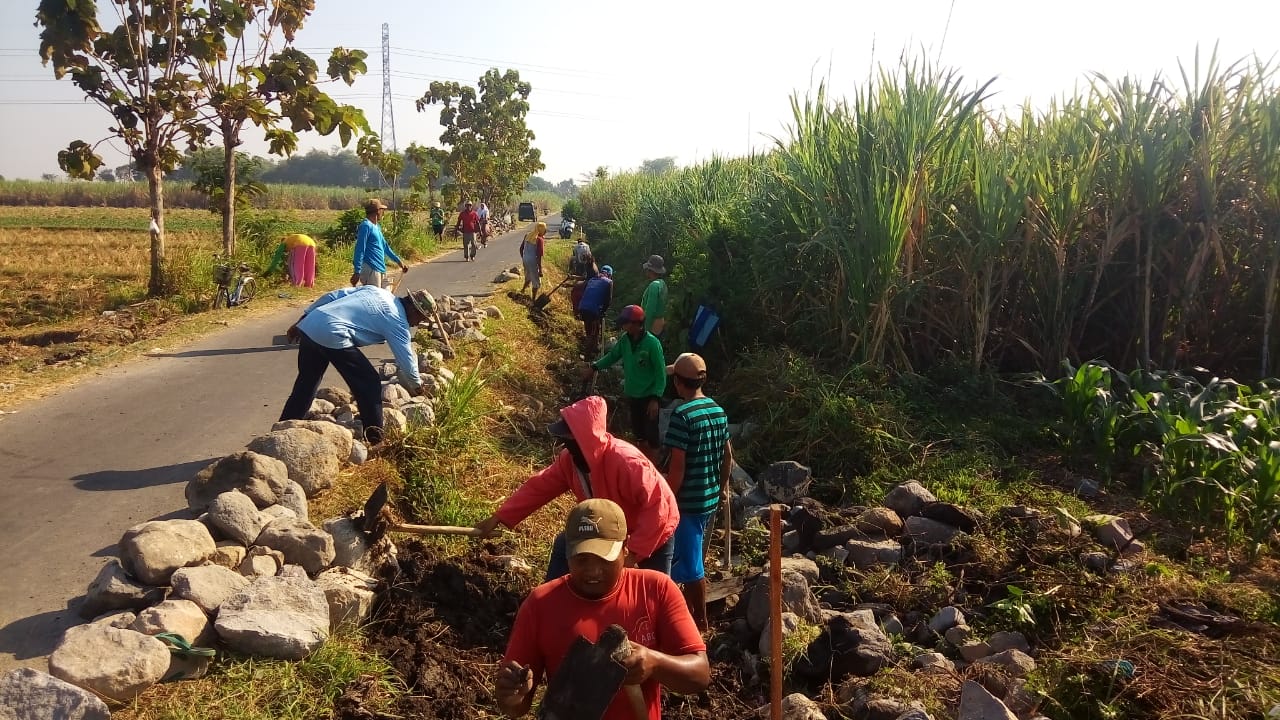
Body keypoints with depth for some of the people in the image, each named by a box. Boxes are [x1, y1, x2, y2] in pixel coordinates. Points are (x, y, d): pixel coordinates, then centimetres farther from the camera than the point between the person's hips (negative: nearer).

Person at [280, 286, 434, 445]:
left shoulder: (375, 290, 21)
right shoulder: (398, 322, 1)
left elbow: (331, 296, 19)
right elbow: (406, 359, 5)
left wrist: (302, 319, 22)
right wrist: (417, 385, 23)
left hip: (308, 325, 8)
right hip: (332, 336, -8)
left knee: (306, 385, 21)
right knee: (370, 383, 3)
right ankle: (374, 438, 8)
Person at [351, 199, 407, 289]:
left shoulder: (376, 227, 17)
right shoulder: (366, 226, -11)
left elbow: (385, 246, 26)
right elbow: (360, 250, -16)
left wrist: (398, 261, 29)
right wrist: (357, 272, -20)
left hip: (380, 269, 10)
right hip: (371, 268, -10)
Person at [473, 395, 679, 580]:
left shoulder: (625, 462, -40)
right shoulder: (569, 459, -16)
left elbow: (657, 507, -40)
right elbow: (539, 487, -8)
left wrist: (634, 554, -39)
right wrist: (498, 518, -13)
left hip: (653, 531, -6)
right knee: (565, 545, 8)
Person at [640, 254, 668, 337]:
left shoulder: (654, 285, -20)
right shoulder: (662, 283, 8)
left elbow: (650, 309, -23)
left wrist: (646, 329, -20)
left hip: (652, 324, -10)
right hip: (660, 321, 10)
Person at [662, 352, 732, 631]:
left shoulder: (682, 415, -20)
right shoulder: (719, 411, 4)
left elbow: (678, 465, -21)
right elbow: (728, 455, 11)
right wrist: (721, 488, 23)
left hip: (688, 501, -8)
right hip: (710, 499, 8)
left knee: (690, 562, 6)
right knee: (688, 555, 22)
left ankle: (700, 621, 17)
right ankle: (688, 608, 35)